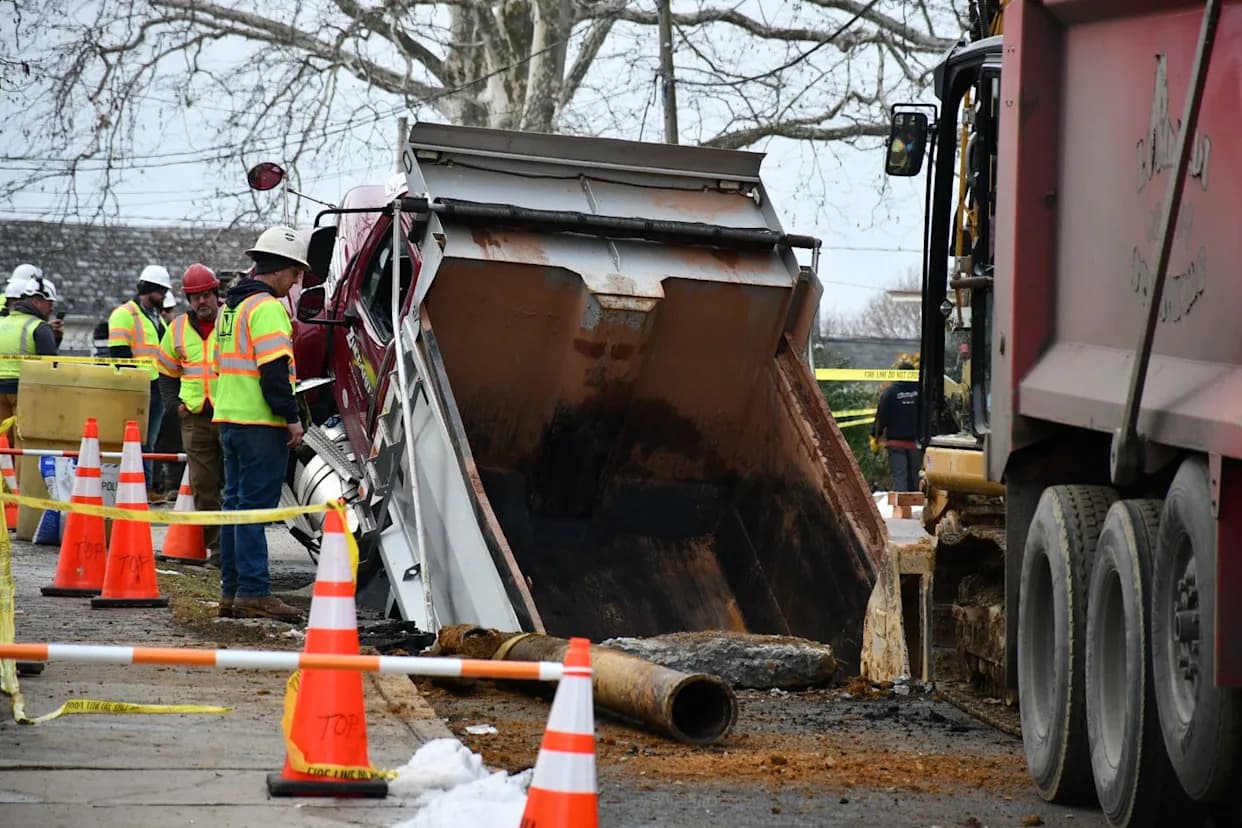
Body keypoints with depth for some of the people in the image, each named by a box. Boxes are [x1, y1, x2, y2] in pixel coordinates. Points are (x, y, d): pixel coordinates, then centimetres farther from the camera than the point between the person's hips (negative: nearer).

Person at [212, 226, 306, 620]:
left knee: (236, 502, 12)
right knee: (255, 505, -9)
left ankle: (231, 590, 15)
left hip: (230, 419, 10)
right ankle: (253, 592, -9)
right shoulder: (266, 307, -12)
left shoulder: (232, 305, 19)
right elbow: (274, 369, -19)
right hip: (260, 424, -10)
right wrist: (291, 417, -16)